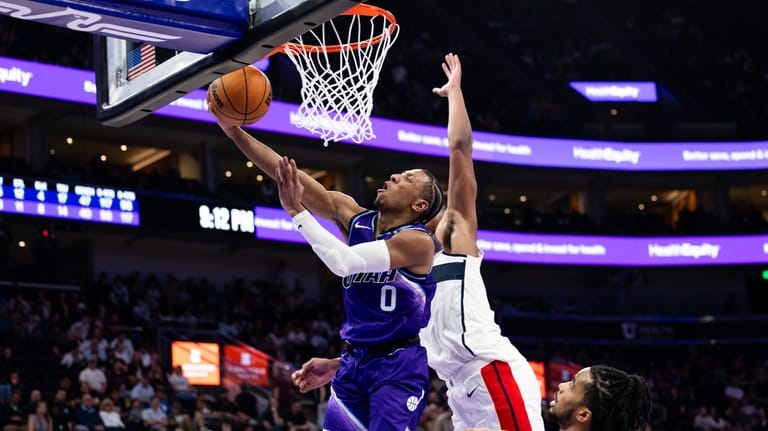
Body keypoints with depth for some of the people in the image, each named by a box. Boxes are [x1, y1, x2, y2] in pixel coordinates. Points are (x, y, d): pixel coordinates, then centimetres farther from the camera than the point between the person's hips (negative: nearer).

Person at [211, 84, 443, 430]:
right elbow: (289, 175, -2)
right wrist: (235, 132, -8)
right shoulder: (353, 216, 4)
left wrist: (297, 213, -27)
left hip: (399, 365, -7)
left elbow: (345, 261, -28)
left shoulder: (419, 241, -16)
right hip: (354, 360, 7)